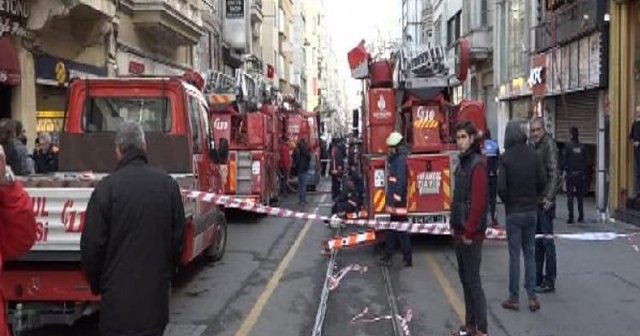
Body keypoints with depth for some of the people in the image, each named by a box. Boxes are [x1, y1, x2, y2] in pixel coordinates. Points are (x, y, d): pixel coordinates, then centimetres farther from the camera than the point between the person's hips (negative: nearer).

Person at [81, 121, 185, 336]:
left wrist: (96, 284, 8)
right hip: (157, 289, 3)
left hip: (118, 292, -3)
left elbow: (92, 244, -8)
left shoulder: (106, 187, -13)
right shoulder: (168, 185, -1)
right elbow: (178, 237, 5)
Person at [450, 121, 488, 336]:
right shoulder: (463, 163, 13)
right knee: (464, 279, 14)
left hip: (471, 235, -9)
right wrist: (457, 229, 15)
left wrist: (469, 233, -19)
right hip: (460, 232, 9)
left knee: (473, 280, -4)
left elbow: (479, 202, -21)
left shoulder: (477, 164, -15)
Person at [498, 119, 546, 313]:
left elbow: (501, 187, -16)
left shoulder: (506, 157, -14)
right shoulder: (532, 155, -2)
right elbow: (542, 181, 0)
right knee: (530, 253, 12)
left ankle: (514, 298, 7)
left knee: (514, 255, 2)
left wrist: (507, 201, 4)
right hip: (531, 210, 4)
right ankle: (532, 297, 11)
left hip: (514, 211, -4)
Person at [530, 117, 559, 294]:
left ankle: (549, 282, 4)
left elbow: (554, 173, -17)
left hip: (545, 201, -8)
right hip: (533, 200, 8)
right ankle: (537, 278, 24)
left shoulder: (549, 144, -11)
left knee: (547, 241, -3)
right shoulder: (532, 146, 12)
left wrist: (549, 197, -22)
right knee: (537, 241, 14)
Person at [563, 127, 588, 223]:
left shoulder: (568, 146, -9)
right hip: (580, 174, 3)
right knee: (580, 196, 12)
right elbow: (585, 162, 6)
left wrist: (564, 171, 1)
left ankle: (571, 217, -3)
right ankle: (581, 217, 12)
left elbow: (565, 160, -9)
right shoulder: (582, 147, 2)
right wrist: (584, 174, 13)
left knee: (570, 196, 1)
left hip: (570, 174, -3)